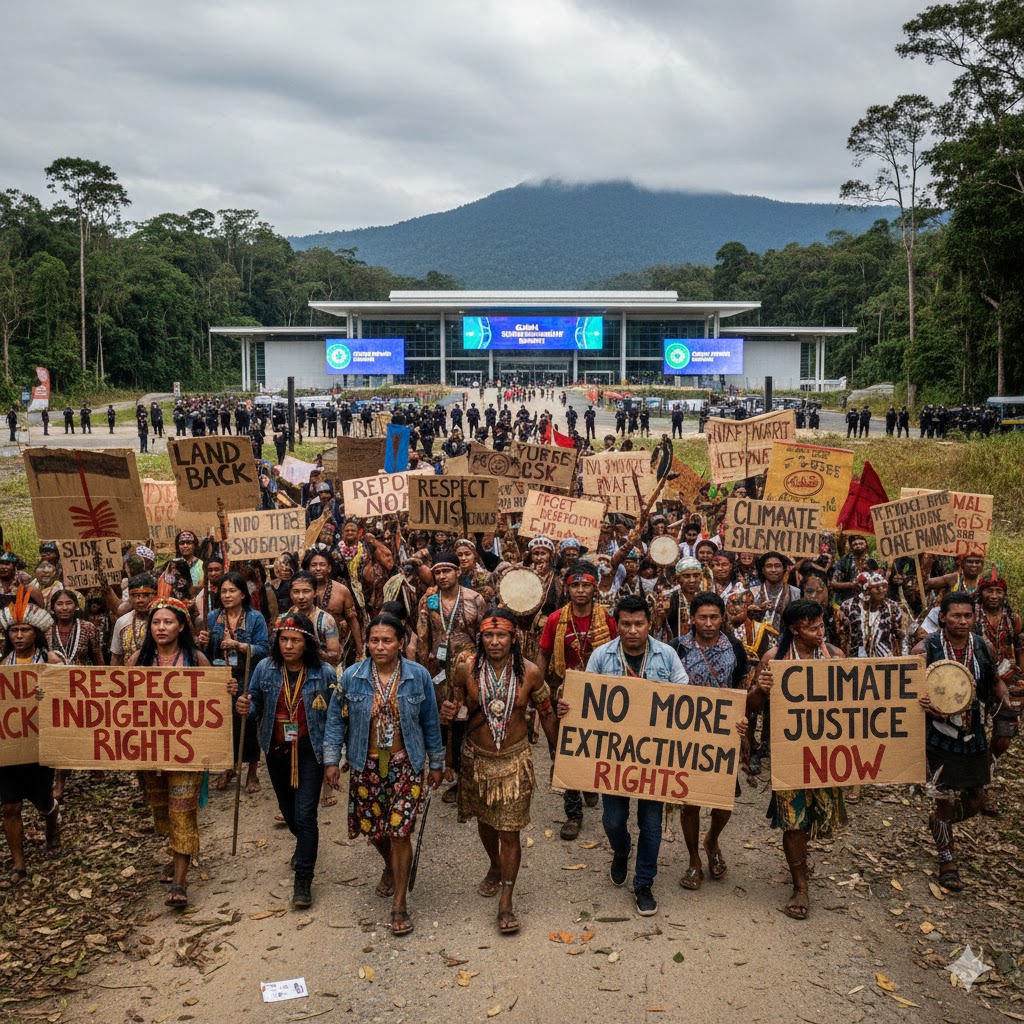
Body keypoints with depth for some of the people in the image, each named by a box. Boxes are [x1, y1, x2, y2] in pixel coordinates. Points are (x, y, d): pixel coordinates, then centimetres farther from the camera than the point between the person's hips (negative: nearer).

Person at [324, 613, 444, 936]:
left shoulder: (419, 676, -6)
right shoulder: (351, 677, -5)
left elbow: (430, 722, 3)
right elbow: (336, 719, 3)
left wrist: (436, 763, 7)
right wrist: (331, 760, -1)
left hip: (406, 764, -2)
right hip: (366, 765, 2)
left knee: (399, 831, -6)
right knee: (373, 827, 14)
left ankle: (399, 905, 7)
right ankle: (391, 867, 48)